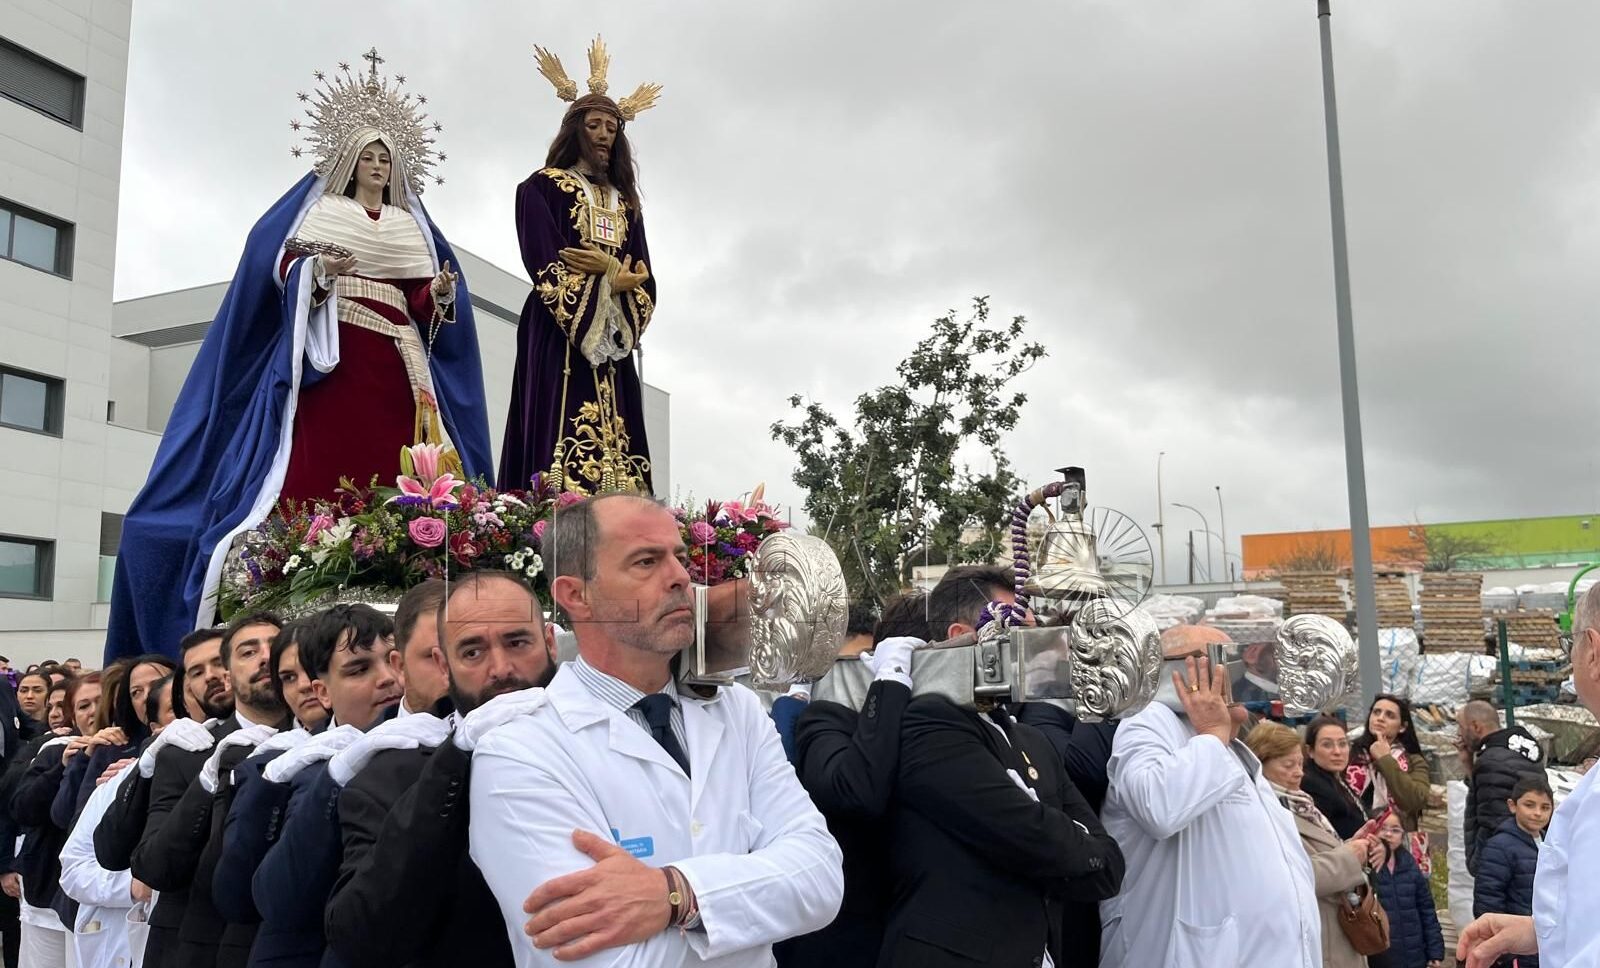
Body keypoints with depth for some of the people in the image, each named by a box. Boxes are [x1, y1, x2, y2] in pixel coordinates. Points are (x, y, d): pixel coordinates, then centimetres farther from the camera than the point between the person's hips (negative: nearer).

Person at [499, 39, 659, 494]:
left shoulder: (625, 200, 23)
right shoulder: (542, 187, 6)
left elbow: (644, 277, 13)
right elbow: (544, 266, -8)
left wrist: (608, 267, -7)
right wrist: (612, 280, -6)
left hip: (612, 339, 5)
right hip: (559, 336, -5)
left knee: (612, 445, -3)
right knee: (562, 439, -15)